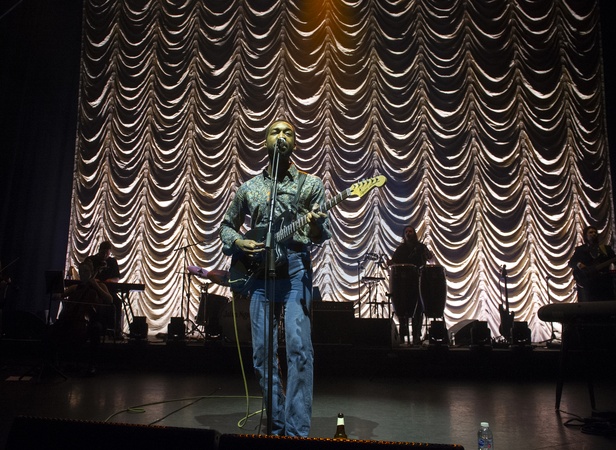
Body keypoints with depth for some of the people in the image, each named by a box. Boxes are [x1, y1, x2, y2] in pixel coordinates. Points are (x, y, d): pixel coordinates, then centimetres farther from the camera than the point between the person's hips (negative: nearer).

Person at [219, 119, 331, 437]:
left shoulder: (312, 184, 7)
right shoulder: (248, 188, 14)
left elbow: (323, 235, 2)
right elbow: (227, 226, 23)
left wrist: (315, 226, -22)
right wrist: (237, 243, 1)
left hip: (296, 271, -3)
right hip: (258, 274, 3)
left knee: (298, 348, -13)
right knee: (262, 353, 6)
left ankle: (297, 431, -3)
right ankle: (277, 427, 22)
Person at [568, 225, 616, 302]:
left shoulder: (606, 248, 16)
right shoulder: (580, 249, 10)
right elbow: (571, 262, 5)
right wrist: (578, 264, -16)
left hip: (605, 282, 2)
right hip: (587, 283, -2)